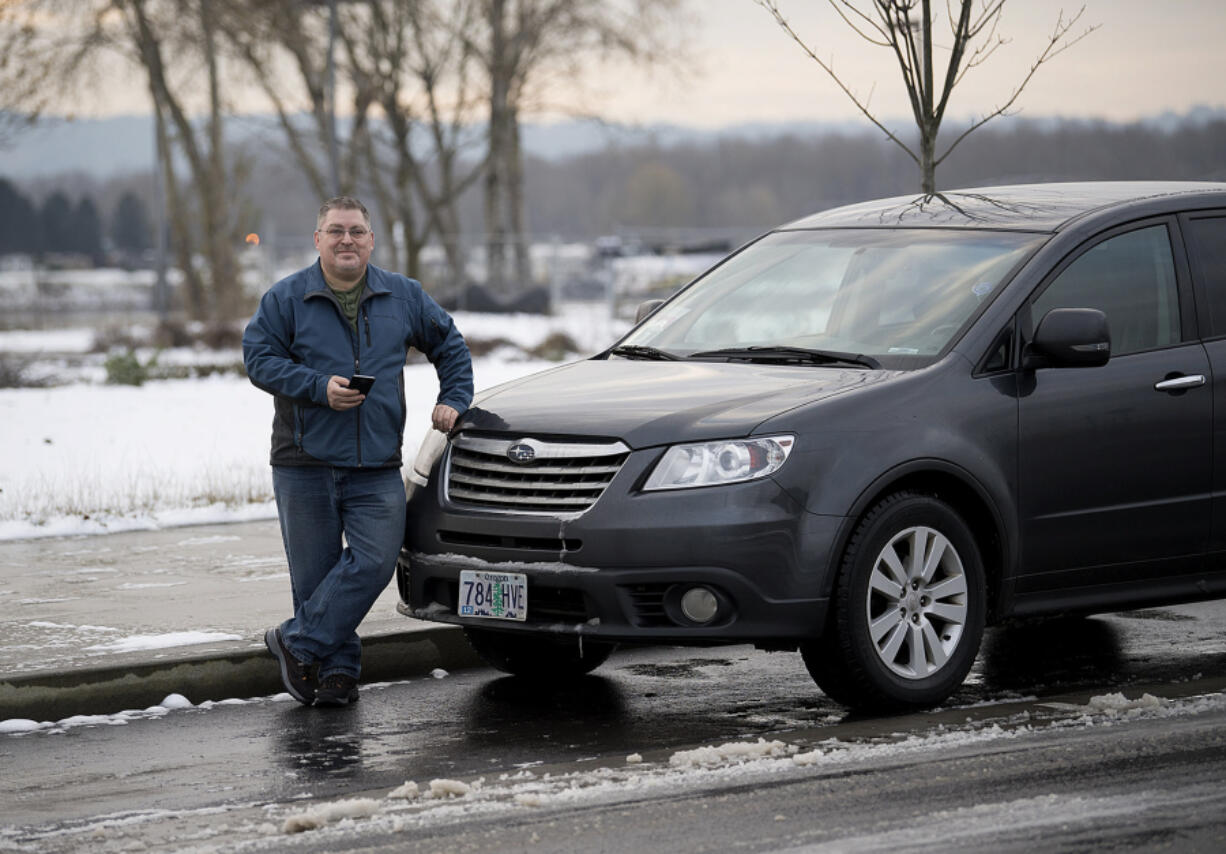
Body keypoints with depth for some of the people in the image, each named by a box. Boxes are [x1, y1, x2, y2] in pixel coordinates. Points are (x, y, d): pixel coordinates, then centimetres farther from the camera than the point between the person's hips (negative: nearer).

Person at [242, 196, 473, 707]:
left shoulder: (403, 297, 10)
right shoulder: (286, 299, 2)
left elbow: (449, 345, 23)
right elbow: (259, 358, -5)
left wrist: (454, 400, 11)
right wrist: (319, 387, -16)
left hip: (377, 468, 2)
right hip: (304, 463, -1)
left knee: (374, 560, -15)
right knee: (315, 573, 0)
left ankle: (298, 643, -7)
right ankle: (338, 668, 12)